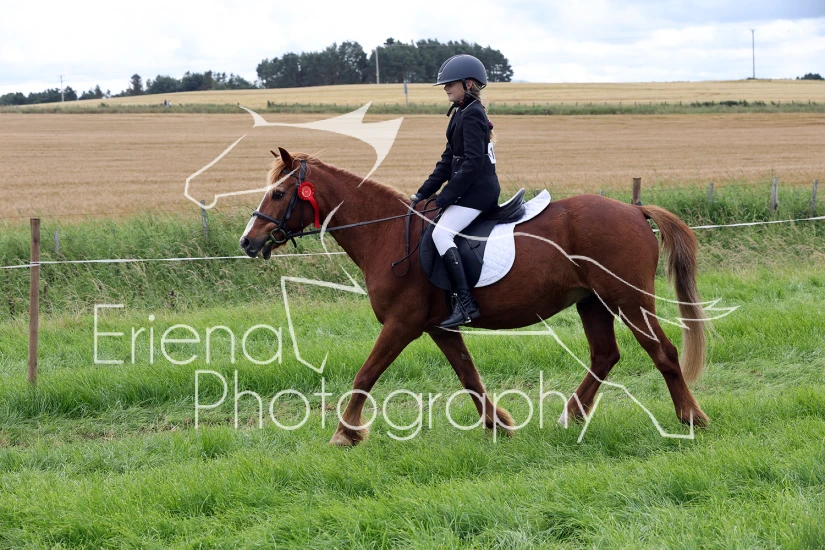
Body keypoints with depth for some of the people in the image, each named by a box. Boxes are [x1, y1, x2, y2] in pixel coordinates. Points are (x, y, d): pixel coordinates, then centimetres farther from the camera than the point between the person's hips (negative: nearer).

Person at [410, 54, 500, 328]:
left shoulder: (471, 115, -14)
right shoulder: (462, 113, 17)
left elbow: (472, 163, -21)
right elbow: (448, 161, 19)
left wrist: (444, 198, -18)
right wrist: (423, 194, 14)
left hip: (477, 189, -11)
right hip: (473, 189, 11)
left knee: (442, 232, -22)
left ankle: (465, 303, -27)